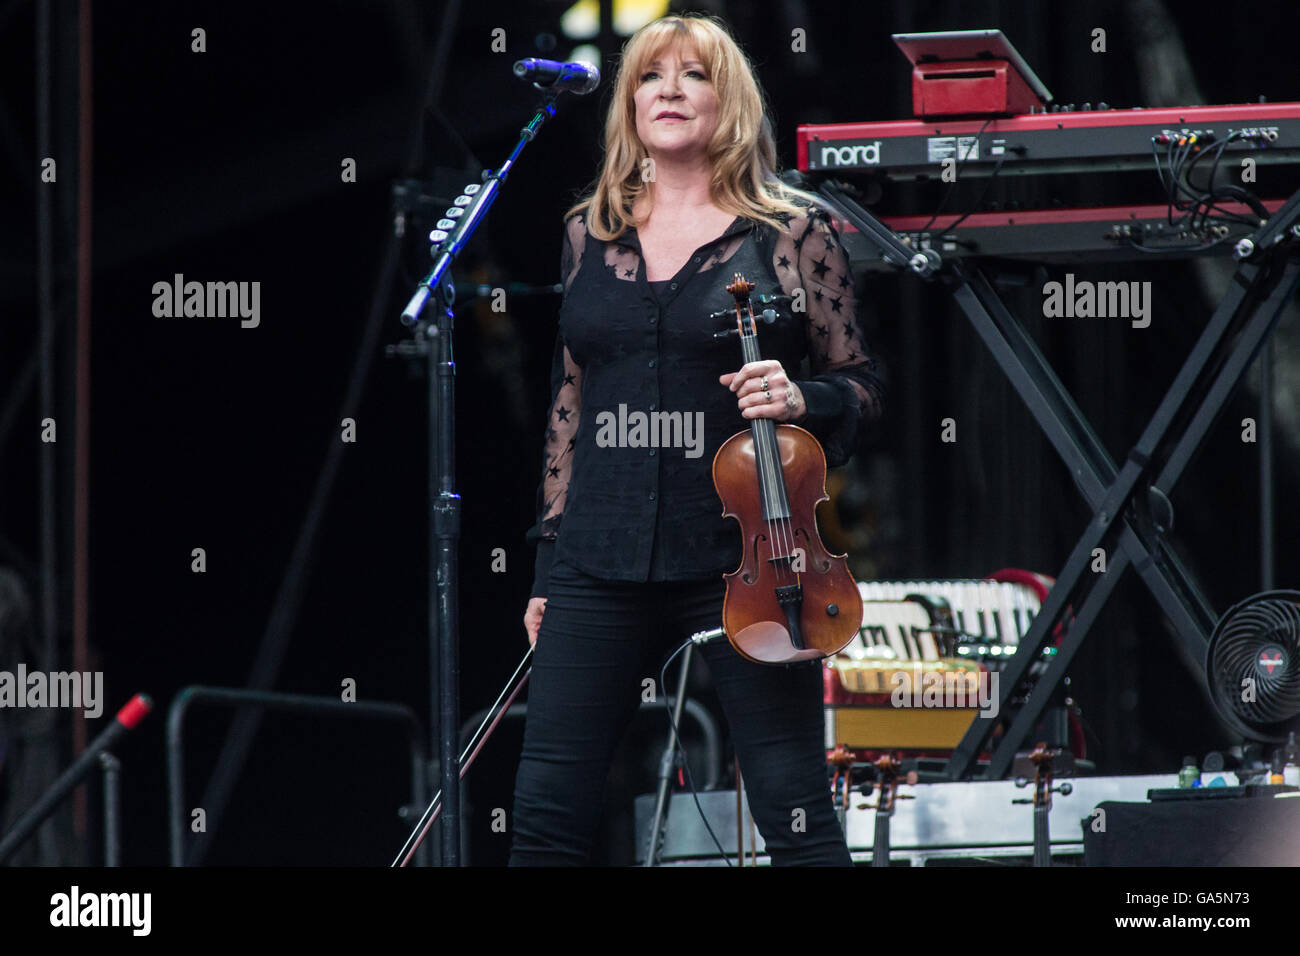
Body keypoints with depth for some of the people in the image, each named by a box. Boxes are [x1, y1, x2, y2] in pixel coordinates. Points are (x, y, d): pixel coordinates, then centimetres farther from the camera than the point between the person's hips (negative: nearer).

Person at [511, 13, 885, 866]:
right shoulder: (592, 233, 13)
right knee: (546, 814, 1)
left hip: (740, 559, -3)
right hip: (602, 564, 4)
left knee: (797, 816, -5)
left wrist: (801, 400, -16)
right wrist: (548, 561, 16)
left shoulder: (793, 232, 2)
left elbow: (861, 386, 6)